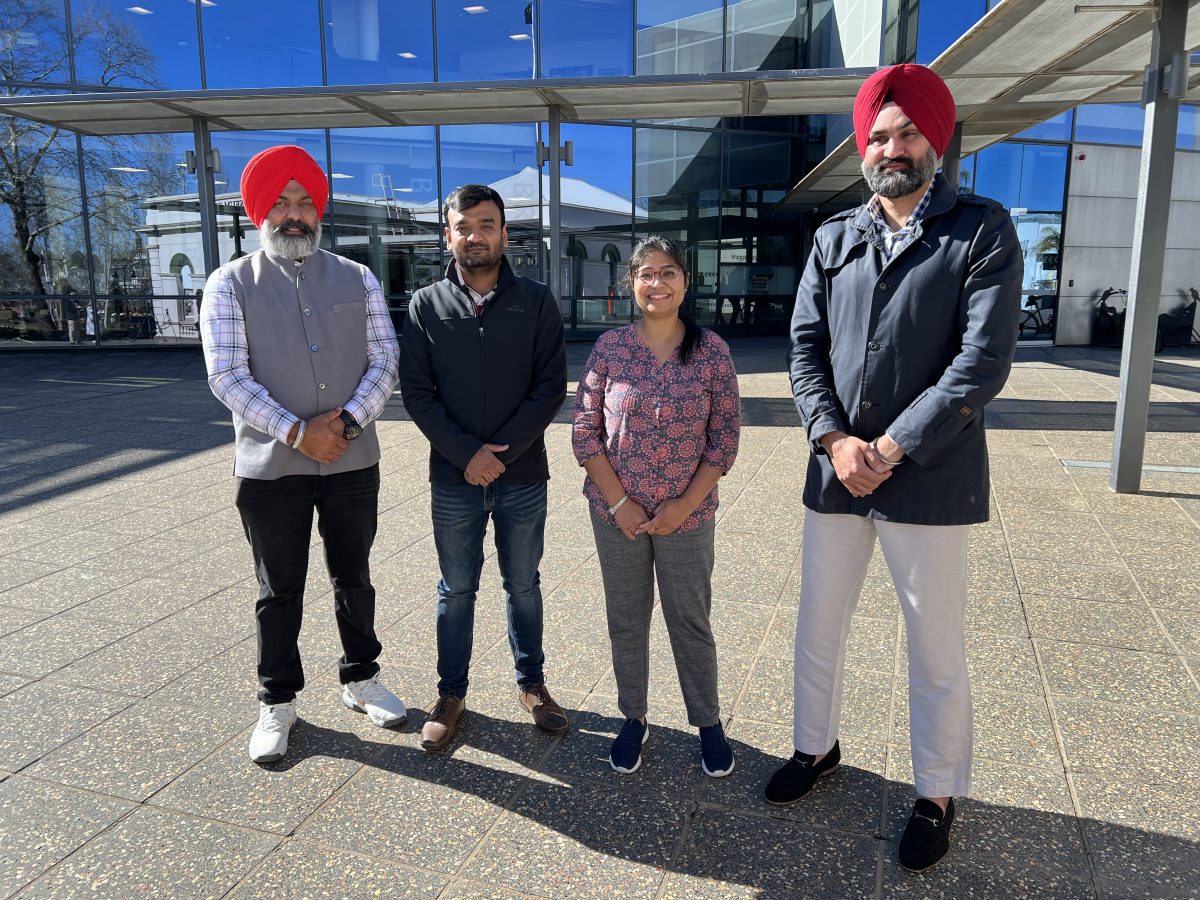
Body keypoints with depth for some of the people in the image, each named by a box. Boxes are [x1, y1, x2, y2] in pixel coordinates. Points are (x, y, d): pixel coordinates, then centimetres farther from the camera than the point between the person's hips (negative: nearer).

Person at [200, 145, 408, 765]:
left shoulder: (358, 280, 6)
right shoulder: (231, 285, -1)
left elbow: (385, 360, 0)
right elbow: (227, 376, -9)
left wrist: (347, 421, -15)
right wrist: (296, 432, -18)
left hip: (353, 460, 2)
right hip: (271, 467, -2)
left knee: (354, 579, 15)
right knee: (279, 591, 10)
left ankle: (360, 679, 34)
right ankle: (277, 703, 27)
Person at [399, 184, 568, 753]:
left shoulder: (536, 302, -2)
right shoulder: (426, 305, 0)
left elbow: (551, 387, -6)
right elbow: (416, 391, -4)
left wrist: (500, 453, -14)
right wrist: (467, 453, -14)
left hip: (523, 477, 0)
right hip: (453, 480, 0)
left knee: (524, 586, 14)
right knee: (456, 591, 13)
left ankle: (531, 683, 32)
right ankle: (451, 694, 28)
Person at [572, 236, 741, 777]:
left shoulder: (711, 351, -6)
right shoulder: (610, 347, -5)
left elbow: (724, 439, -4)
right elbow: (584, 432, -3)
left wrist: (685, 504, -10)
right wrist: (618, 501, -10)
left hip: (688, 515, -1)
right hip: (617, 512, 1)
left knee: (691, 621, 12)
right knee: (626, 620, 14)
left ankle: (708, 722, 31)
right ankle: (633, 719, 34)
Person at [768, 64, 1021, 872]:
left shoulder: (984, 230, -3)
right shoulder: (834, 239, 9)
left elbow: (984, 360, -12)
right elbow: (805, 349, 4)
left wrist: (891, 450, -15)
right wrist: (835, 440, -11)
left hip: (929, 481, -4)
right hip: (836, 474, 4)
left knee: (937, 650, 9)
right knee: (819, 627, 16)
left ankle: (938, 795, 30)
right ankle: (817, 748, 40)